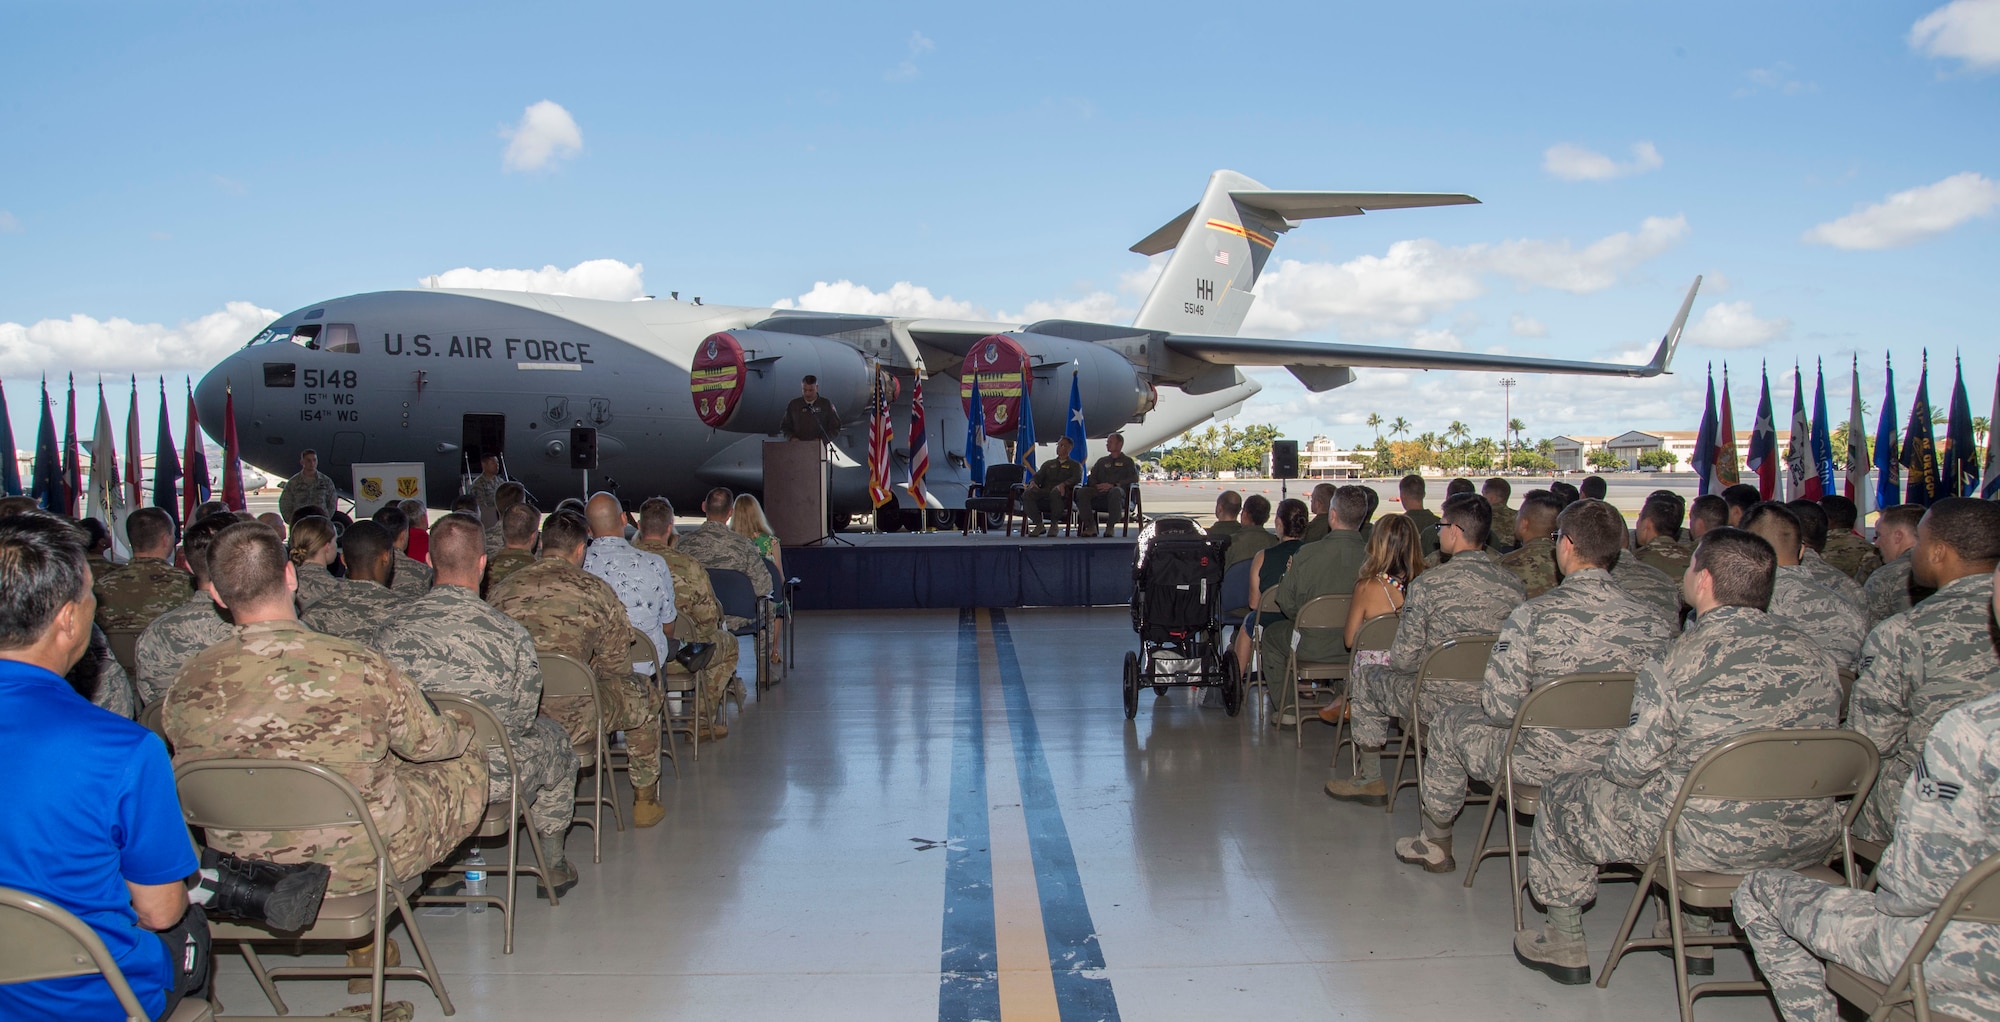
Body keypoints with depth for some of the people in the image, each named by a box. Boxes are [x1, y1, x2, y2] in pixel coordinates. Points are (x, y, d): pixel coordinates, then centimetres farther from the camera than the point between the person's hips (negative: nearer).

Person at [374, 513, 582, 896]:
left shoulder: (390, 629, -9)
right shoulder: (511, 635, -17)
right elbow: (524, 722, -8)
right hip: (492, 783, -4)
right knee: (555, 741, 26)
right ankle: (553, 864, 41)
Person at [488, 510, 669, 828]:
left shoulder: (501, 590, 5)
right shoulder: (596, 590, -3)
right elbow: (617, 665, 2)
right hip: (572, 722, -4)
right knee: (644, 695, 23)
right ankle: (644, 800, 33)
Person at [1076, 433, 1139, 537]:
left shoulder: (1128, 462, 19)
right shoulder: (1101, 461, 33)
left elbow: (1134, 479, 1)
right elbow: (1091, 477, 24)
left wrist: (1113, 485, -12)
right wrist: (1096, 485, -2)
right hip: (1099, 492, 4)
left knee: (1115, 491, -42)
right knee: (1081, 492, -27)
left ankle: (1110, 527, -36)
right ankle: (1091, 527, -32)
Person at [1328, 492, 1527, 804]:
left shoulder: (1429, 584, -17)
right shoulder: (1516, 585, -3)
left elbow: (1403, 659, -13)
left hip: (1440, 702, -6)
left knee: (1364, 678, 19)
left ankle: (1370, 780, 28)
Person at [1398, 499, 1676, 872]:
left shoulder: (1533, 615, -20)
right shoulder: (1654, 622, -9)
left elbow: (1499, 708, -19)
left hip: (1541, 770, -5)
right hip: (1624, 771, 5)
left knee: (1448, 723, 22)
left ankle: (1435, 843, 39)